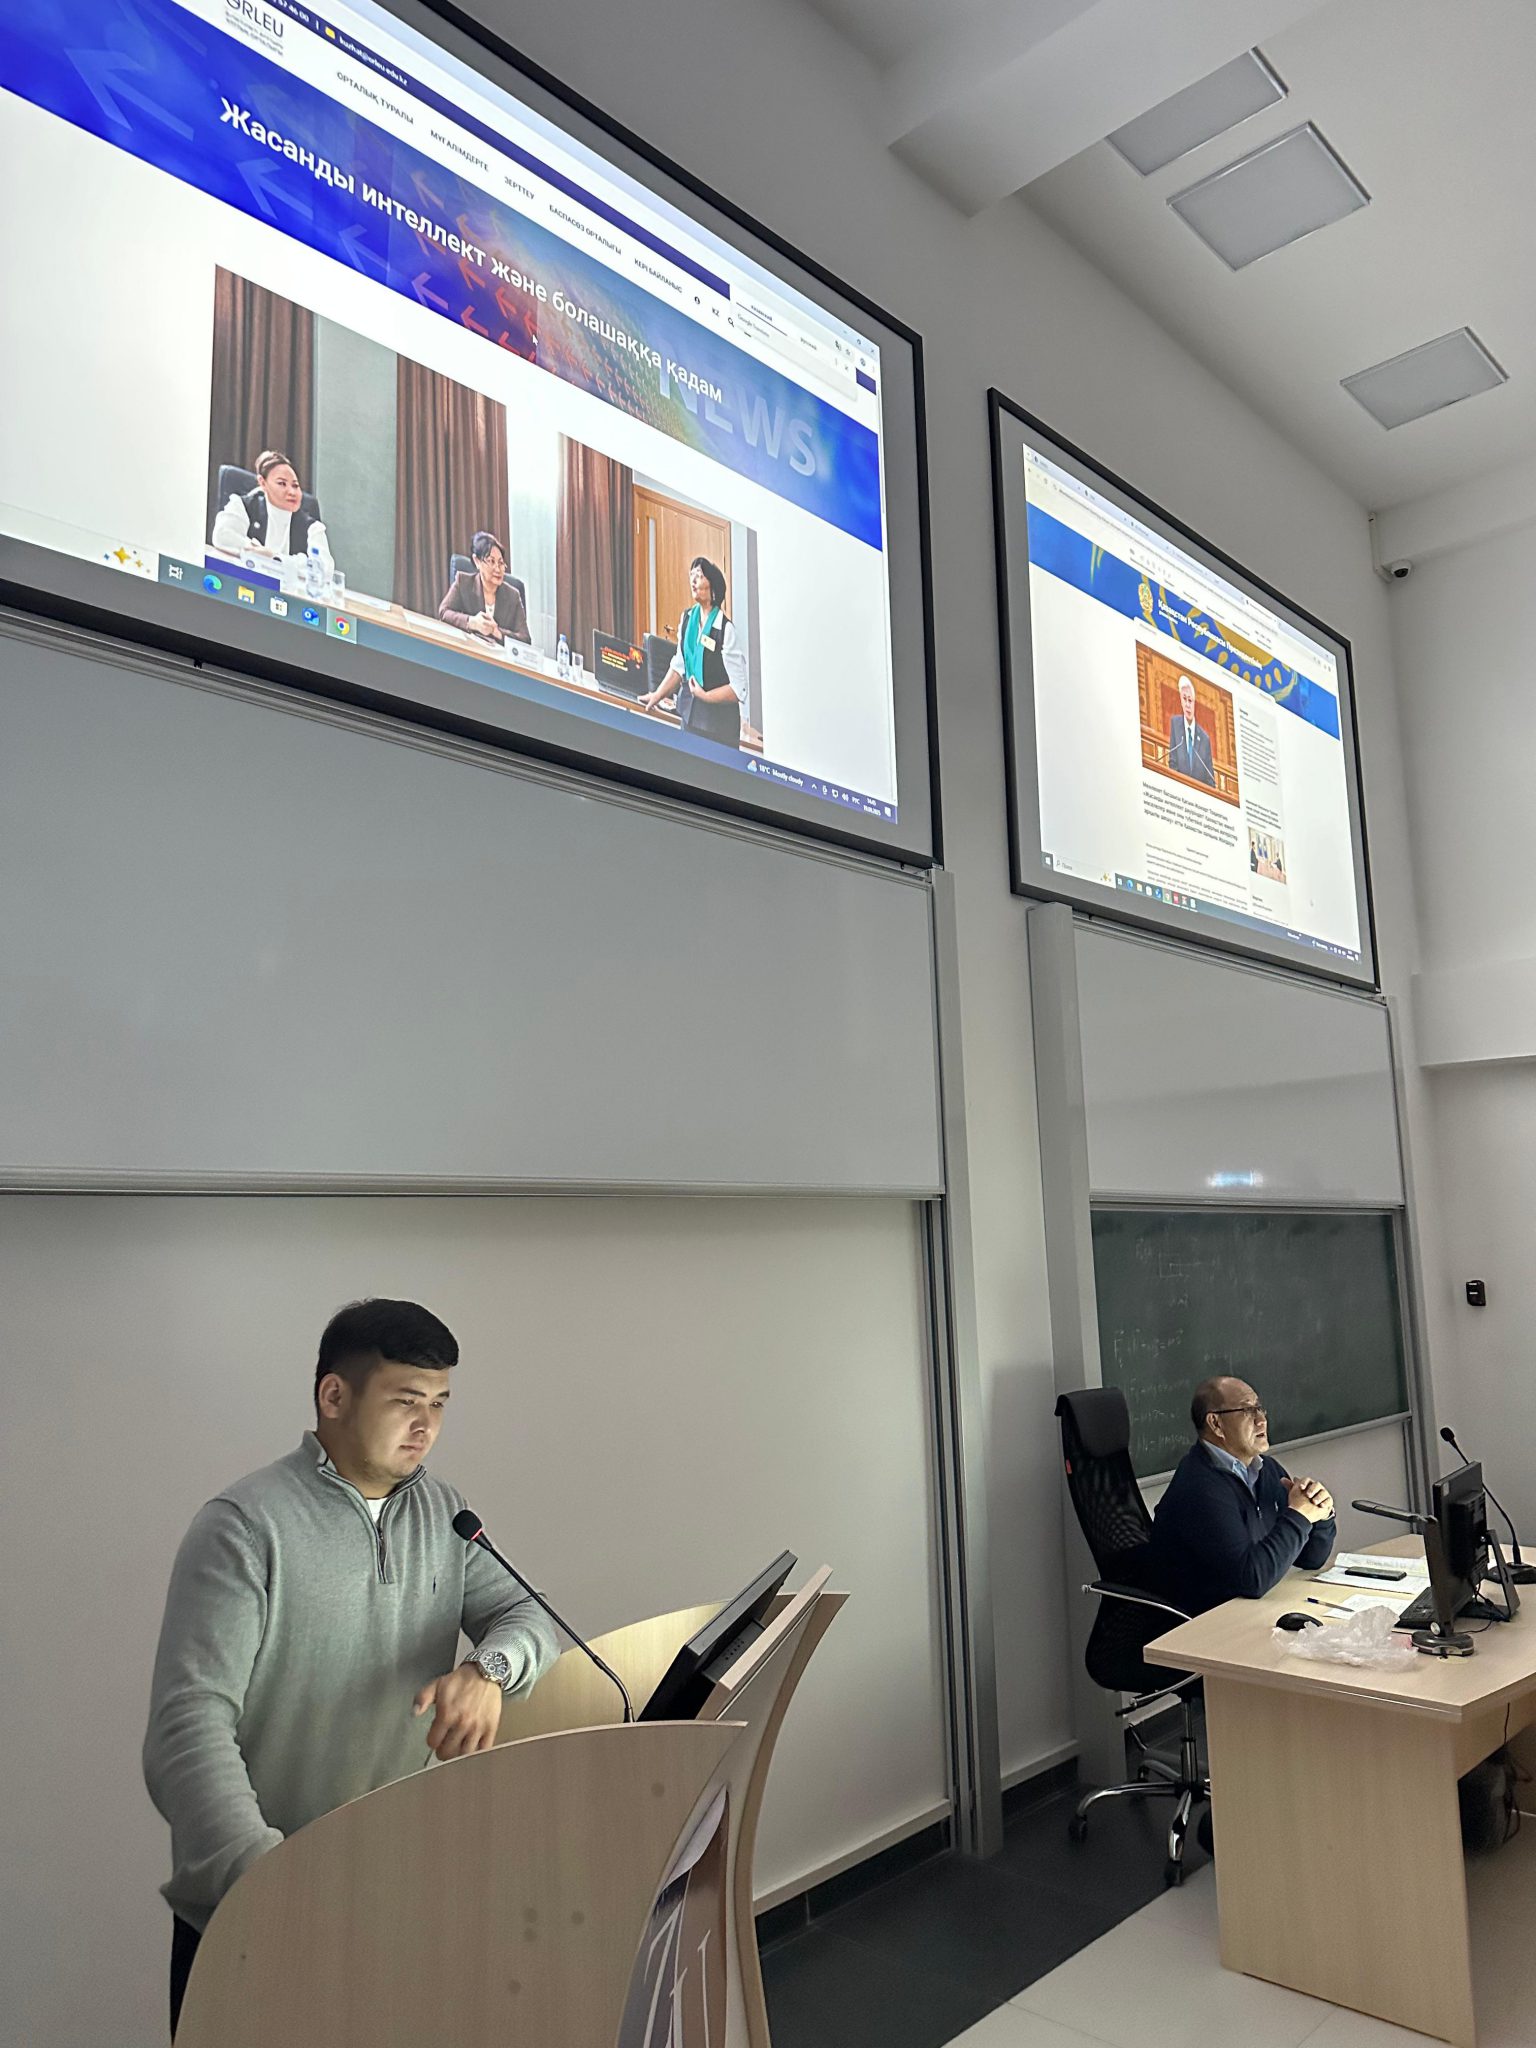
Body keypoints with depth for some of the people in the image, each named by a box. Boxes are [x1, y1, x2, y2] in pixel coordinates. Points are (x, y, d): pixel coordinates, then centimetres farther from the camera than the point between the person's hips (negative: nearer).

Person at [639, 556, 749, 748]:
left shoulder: (726, 630, -16)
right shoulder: (687, 618, 4)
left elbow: (738, 689, -16)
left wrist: (704, 696, -16)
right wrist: (657, 695, 8)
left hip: (719, 720, -6)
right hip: (690, 713, 6)